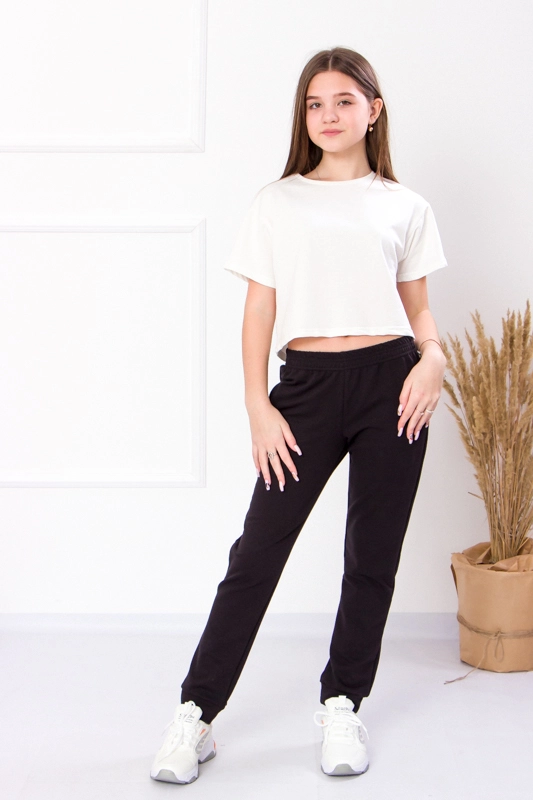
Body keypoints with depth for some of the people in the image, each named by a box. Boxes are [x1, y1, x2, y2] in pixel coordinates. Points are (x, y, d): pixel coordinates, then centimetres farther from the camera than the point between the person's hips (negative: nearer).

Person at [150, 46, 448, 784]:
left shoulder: (404, 207, 9)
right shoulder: (277, 204, 7)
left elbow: (418, 307, 12)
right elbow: (260, 313, 5)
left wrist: (433, 356, -9)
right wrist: (258, 407, -3)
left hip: (389, 382, 1)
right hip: (307, 384, -1)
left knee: (374, 554, 6)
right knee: (259, 550, -3)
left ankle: (342, 706, 22)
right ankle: (196, 712, 6)